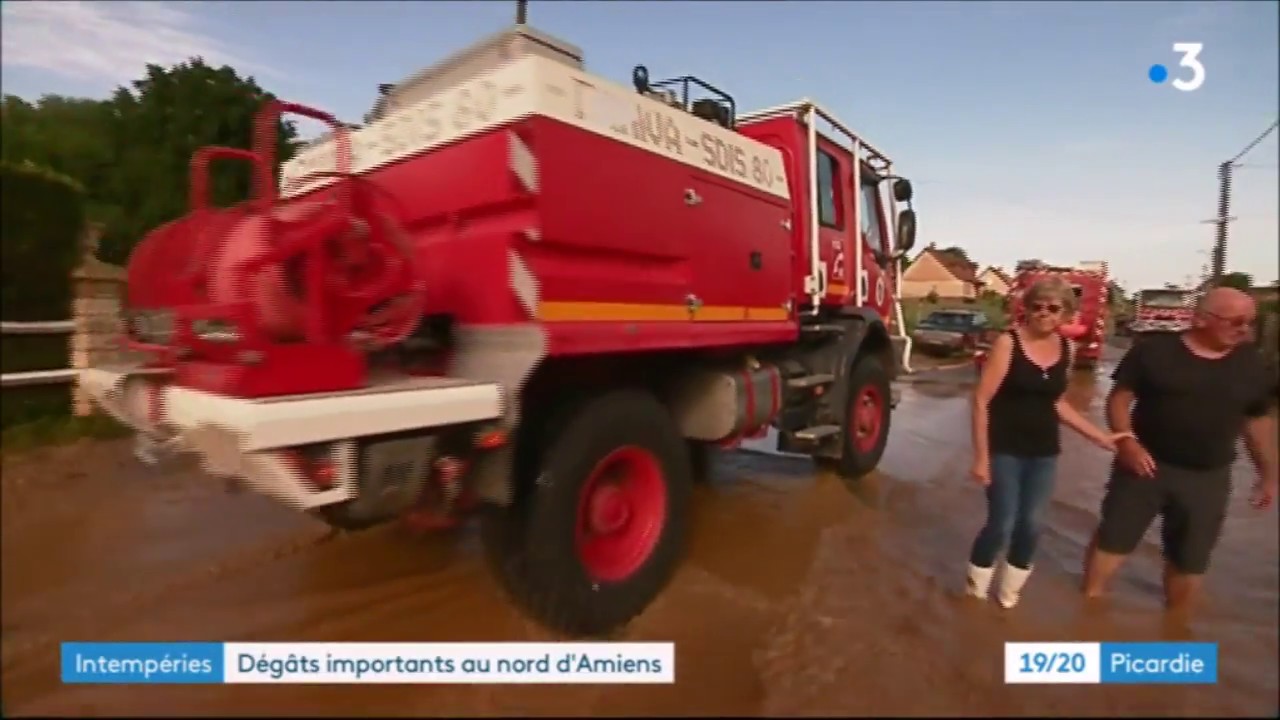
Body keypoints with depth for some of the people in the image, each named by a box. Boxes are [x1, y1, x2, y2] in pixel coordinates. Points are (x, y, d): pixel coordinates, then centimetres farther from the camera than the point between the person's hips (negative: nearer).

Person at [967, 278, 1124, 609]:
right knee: (1001, 525, -4)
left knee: (1031, 526, 9)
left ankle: (1009, 594, 30)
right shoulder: (1008, 343, -14)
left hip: (1044, 452, 5)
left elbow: (1056, 402, 15)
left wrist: (1104, 438, 12)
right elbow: (981, 401, -14)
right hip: (1005, 449, -5)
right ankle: (975, 593, 20)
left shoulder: (1067, 349, 3)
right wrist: (981, 456, -16)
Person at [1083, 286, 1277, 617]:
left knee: (1190, 559, 14)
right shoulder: (1155, 351, -8)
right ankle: (1088, 606, 20)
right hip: (1146, 463, -3)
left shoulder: (1250, 364, 4)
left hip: (1207, 477, 3)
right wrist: (1126, 440, -20)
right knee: (1112, 538, 4)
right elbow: (1119, 398, -6)